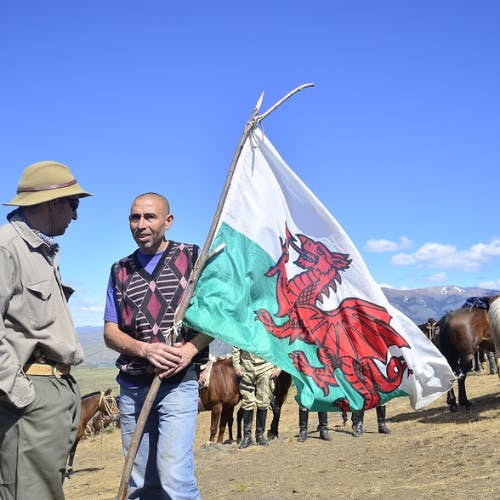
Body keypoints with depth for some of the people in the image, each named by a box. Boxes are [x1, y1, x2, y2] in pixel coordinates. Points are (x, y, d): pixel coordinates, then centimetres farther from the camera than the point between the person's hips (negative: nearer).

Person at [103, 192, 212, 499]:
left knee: (174, 475, -16)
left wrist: (191, 349, -17)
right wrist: (146, 350, -13)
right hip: (132, 386, 4)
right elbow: (111, 332, 7)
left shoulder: (192, 258, 2)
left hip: (179, 382, -4)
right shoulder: (121, 271, 11)